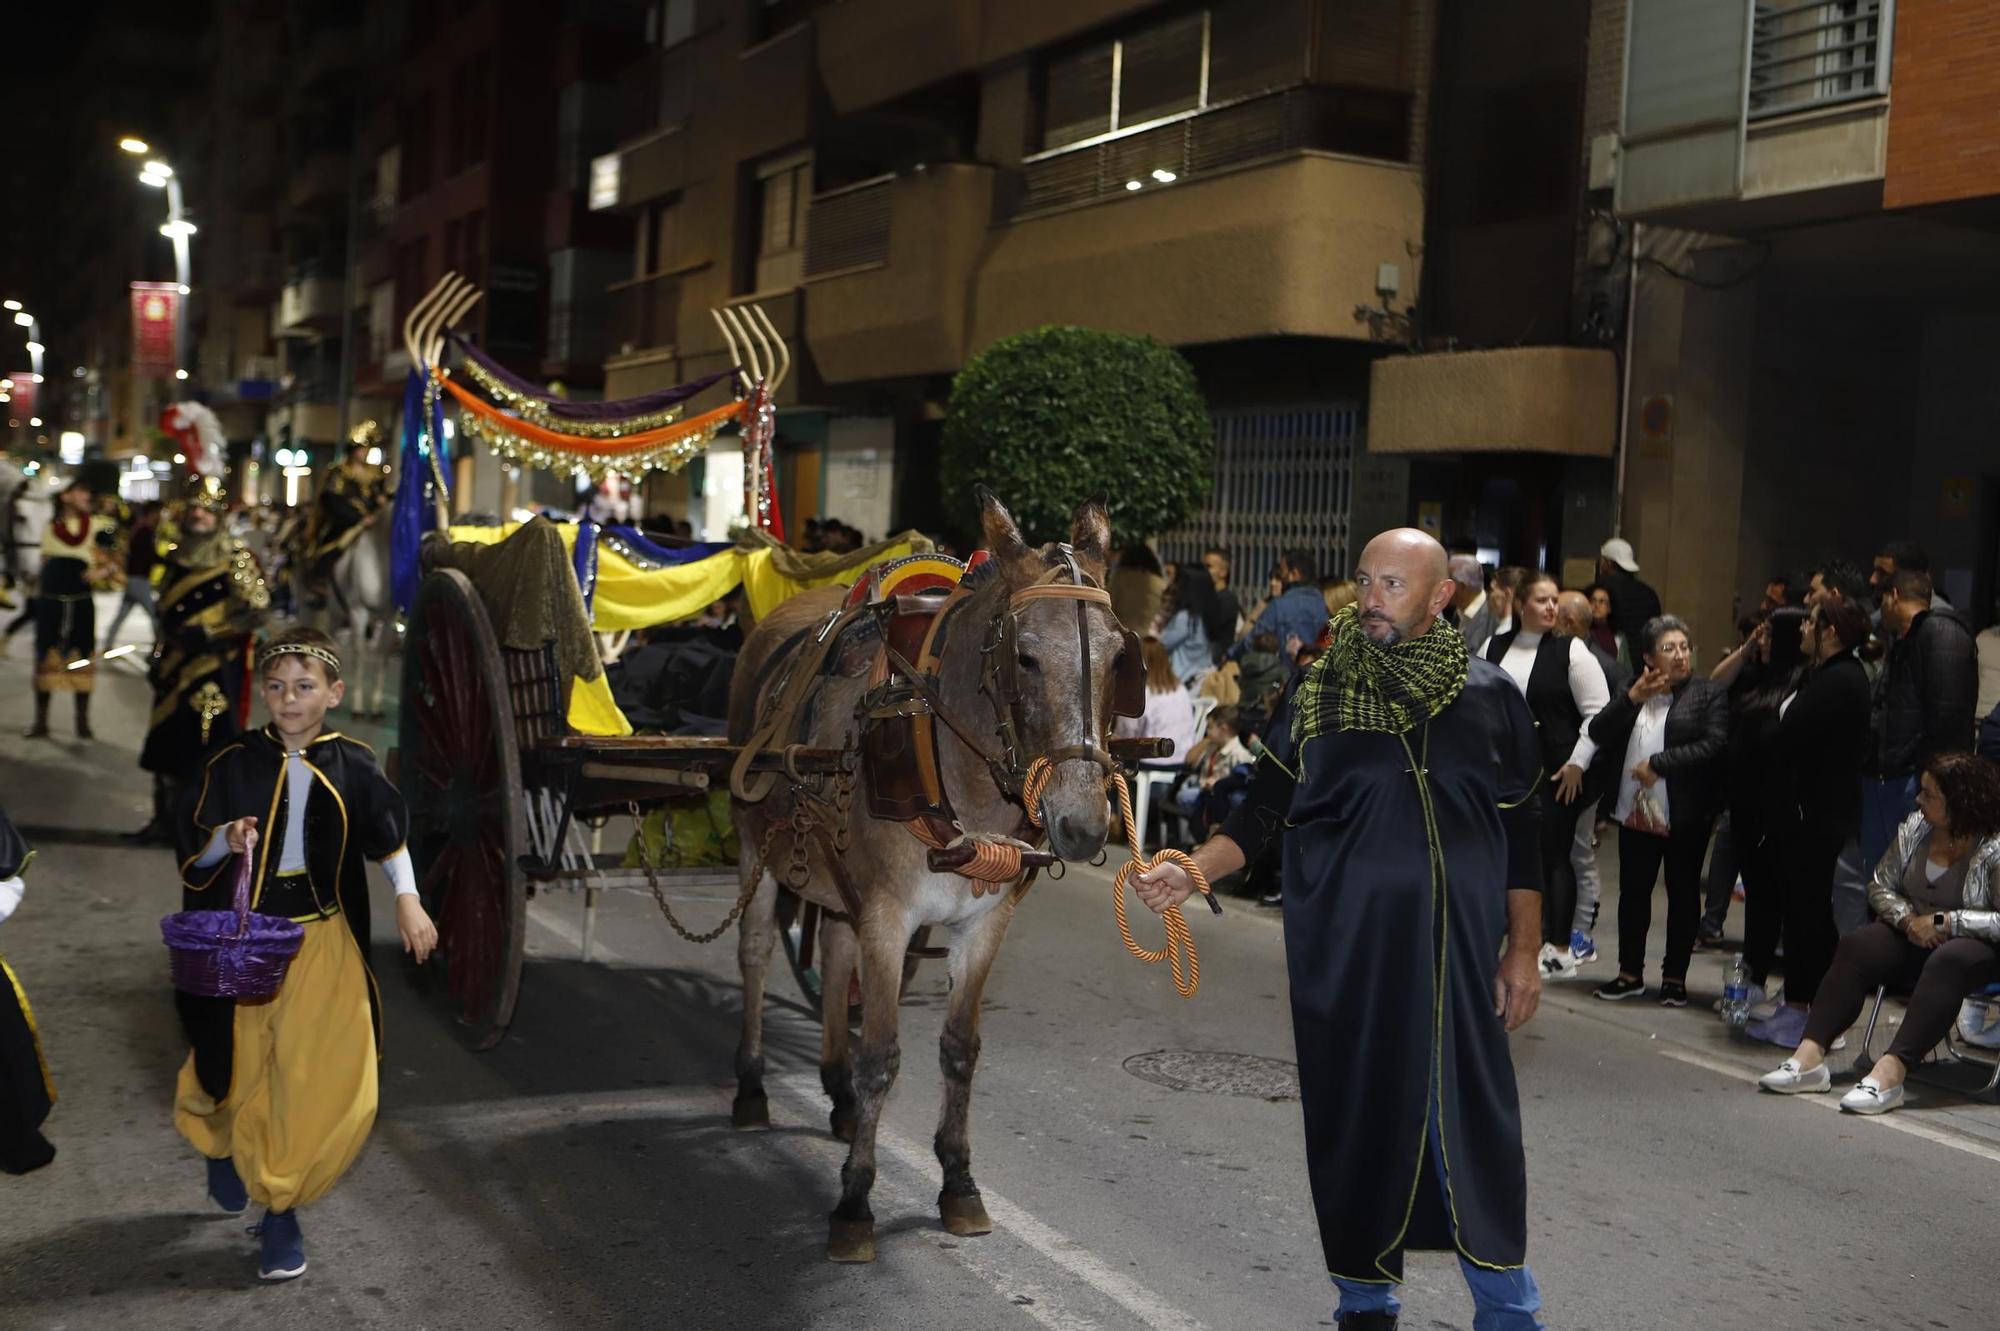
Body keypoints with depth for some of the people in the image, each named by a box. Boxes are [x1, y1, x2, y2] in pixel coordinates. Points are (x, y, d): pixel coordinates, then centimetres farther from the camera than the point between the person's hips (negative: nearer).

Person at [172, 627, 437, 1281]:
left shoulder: (352, 765, -3)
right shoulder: (234, 764, -4)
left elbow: (389, 837, 7)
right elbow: (193, 853, -1)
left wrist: (408, 901, -4)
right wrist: (226, 839, -22)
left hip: (326, 943, 0)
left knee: (329, 1084, -5)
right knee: (247, 1069, 12)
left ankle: (280, 1208, 14)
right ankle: (227, 1145, 47)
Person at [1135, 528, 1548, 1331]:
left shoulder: (1490, 697, 3)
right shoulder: (1317, 696, 4)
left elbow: (1521, 835, 6)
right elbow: (1264, 813, 3)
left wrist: (1523, 949, 4)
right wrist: (1193, 871, -13)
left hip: (1458, 949, 0)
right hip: (1343, 953, 1)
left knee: (1476, 1120, 2)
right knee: (1354, 1117, 6)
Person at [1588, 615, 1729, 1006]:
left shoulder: (1709, 695, -3)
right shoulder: (1631, 692, 11)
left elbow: (1715, 746, -16)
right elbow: (1598, 734, 0)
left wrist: (1658, 764, -16)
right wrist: (1631, 699, -12)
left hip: (1686, 816, -4)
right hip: (1635, 811, 4)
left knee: (1683, 893, 6)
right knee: (1633, 891, 11)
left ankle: (1675, 976, 15)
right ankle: (1630, 973, 22)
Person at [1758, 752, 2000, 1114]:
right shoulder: (1915, 828, 2)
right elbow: (1880, 887, 8)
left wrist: (1942, 921, -24)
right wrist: (1907, 919, -11)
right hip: (1914, 936, 6)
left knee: (1946, 963, -38)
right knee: (1856, 948, -19)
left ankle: (1891, 1071, -47)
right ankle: (1810, 1054, -30)